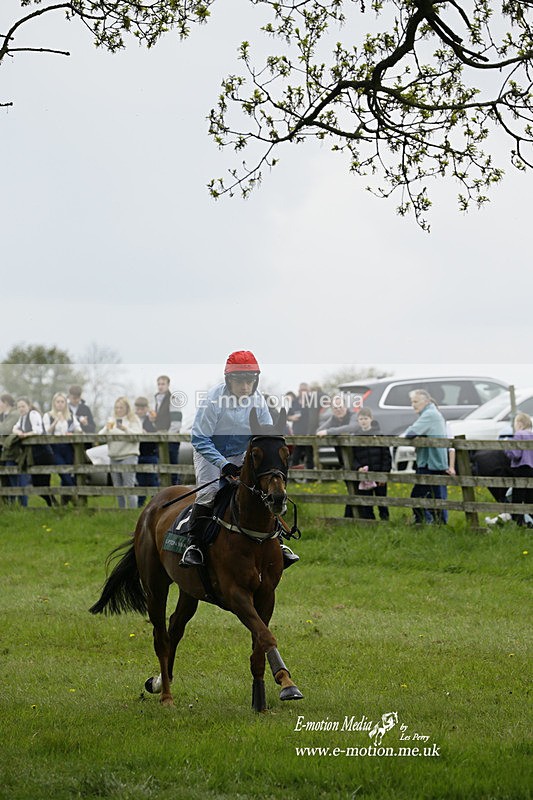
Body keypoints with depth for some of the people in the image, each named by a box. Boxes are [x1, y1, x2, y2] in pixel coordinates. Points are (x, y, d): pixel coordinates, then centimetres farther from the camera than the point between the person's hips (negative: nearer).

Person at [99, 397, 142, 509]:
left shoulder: (133, 420, 3)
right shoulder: (112, 420, 18)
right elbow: (101, 435, 10)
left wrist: (125, 429, -23)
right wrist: (107, 429, -10)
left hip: (128, 456, -6)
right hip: (114, 457, 6)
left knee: (129, 487, -13)